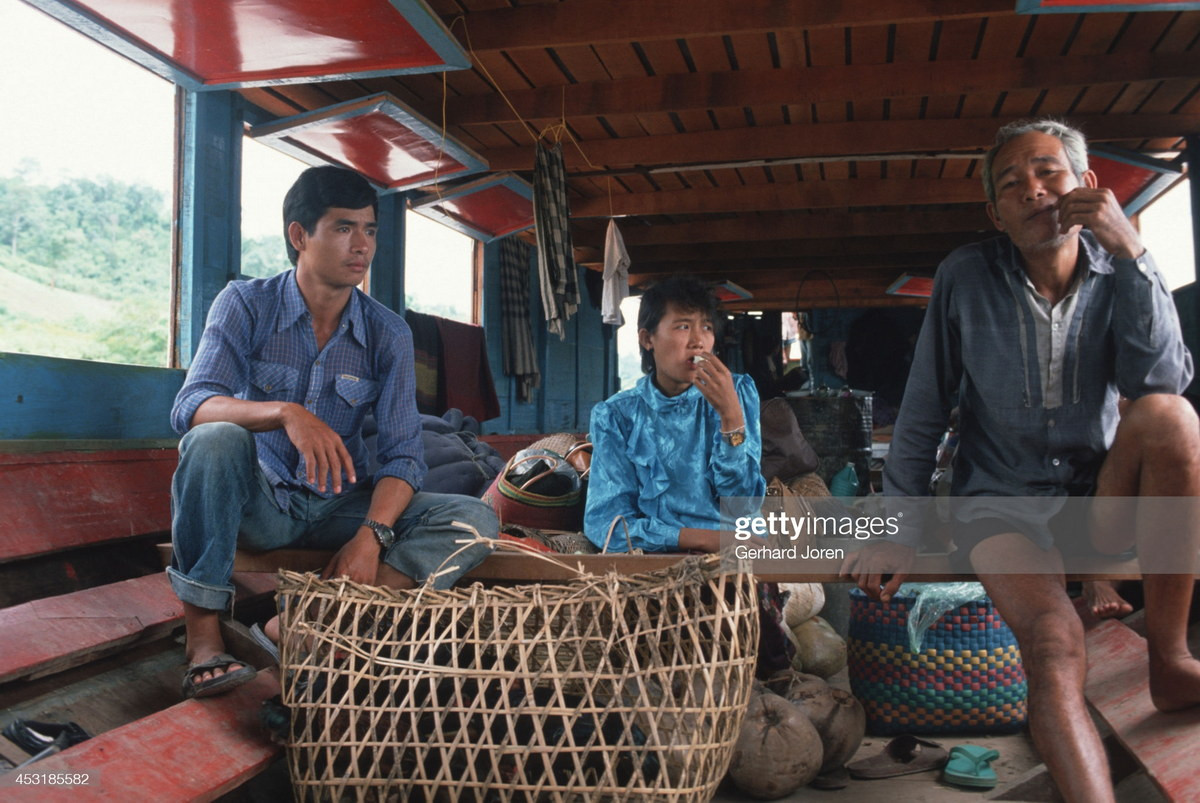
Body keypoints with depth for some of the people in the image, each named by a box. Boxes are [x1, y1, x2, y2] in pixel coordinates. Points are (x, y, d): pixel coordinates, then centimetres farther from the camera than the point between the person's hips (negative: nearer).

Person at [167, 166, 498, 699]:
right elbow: (190, 408, -21)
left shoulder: (388, 334, -4)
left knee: (474, 520, -20)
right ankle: (202, 635, -26)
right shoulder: (246, 305, -7)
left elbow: (403, 455, -9)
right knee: (217, 438, -35)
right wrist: (285, 412, -41)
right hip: (259, 500, -2)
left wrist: (371, 536, -28)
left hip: (339, 506, 2)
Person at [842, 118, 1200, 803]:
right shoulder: (967, 277, -5)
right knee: (1056, 648, -31)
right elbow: (922, 413, -3)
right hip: (1003, 505, -2)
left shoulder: (1120, 273, 0)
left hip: (1102, 499, 3)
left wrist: (1131, 252, -23)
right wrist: (898, 533, -4)